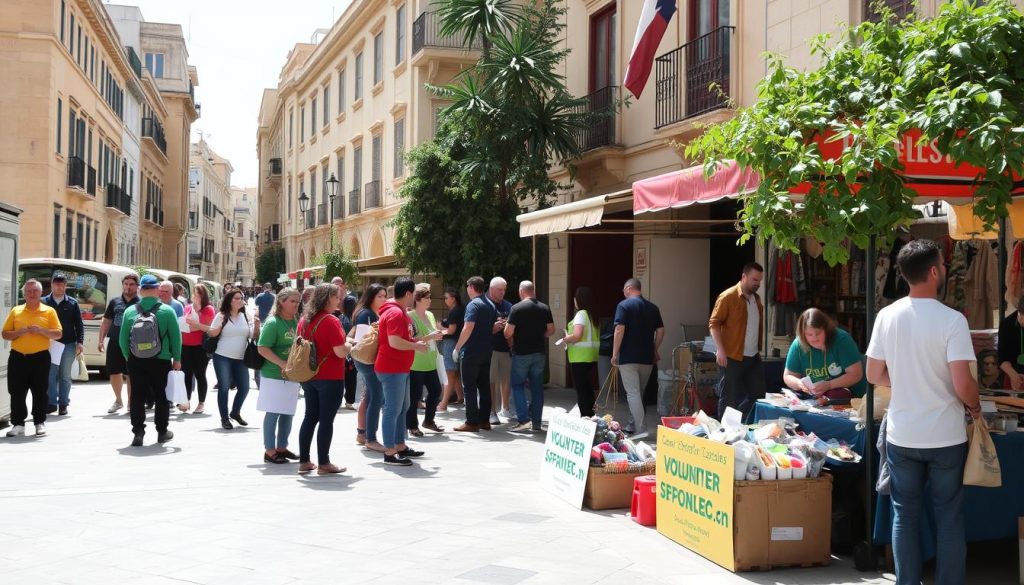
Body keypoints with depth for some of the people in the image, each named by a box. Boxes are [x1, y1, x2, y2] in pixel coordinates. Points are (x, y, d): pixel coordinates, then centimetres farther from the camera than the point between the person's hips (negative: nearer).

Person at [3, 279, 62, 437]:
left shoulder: (49, 311, 3)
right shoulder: (15, 311, 8)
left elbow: (58, 334, -1)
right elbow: (5, 334, 7)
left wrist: (41, 330, -16)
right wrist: (20, 332, -12)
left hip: (40, 357, -2)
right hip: (18, 357, 2)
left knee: (39, 392, 3)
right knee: (17, 392, 1)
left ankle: (40, 423, 12)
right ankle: (18, 424, 8)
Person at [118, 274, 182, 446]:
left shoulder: (130, 311, -2)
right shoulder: (167, 311, -7)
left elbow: (122, 339, 2)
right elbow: (176, 337, -4)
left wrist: (129, 357, 15)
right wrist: (177, 359, 6)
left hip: (136, 362, 1)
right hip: (161, 361, -1)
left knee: (137, 396, 6)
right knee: (161, 396, 11)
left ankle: (138, 432, 2)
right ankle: (162, 431, 19)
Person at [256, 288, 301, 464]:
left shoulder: (297, 322, 7)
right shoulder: (273, 323, -12)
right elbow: (262, 349, -17)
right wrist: (282, 364, -23)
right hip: (275, 375, -7)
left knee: (288, 413, 13)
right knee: (273, 413, -2)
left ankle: (282, 447, 25)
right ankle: (269, 451, 6)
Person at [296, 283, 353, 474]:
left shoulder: (305, 320, 7)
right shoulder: (330, 321, -16)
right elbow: (341, 352, -19)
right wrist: (349, 344, 0)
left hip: (309, 377, 8)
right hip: (330, 378, -7)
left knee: (310, 417, 13)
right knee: (326, 420, -1)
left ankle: (304, 461, 16)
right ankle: (323, 464, 4)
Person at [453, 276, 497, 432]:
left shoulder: (473, 305, -14)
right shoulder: (491, 305, 13)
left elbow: (468, 328, -21)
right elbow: (494, 328, 17)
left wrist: (457, 348, -16)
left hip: (471, 352, -8)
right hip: (486, 352, 8)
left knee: (469, 387, -3)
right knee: (484, 386, 11)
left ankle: (472, 422, -3)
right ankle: (484, 420, 14)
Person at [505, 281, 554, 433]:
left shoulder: (517, 308, -10)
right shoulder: (544, 308, 4)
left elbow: (508, 332, -13)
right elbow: (551, 329, 7)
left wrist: (511, 341, 7)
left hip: (521, 353, -4)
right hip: (540, 353, 4)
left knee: (518, 385, 5)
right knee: (537, 387, 10)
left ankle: (524, 420, -6)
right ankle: (536, 422, 11)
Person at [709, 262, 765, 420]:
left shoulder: (756, 299, 13)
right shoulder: (728, 297, -10)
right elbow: (714, 323, -12)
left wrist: (759, 349, 19)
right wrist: (720, 350, -19)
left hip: (754, 357, 7)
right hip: (733, 357, -7)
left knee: (758, 394, 10)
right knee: (731, 398, 0)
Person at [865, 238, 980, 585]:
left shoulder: (887, 316, -3)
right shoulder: (952, 320, -15)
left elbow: (874, 375, 4)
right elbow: (962, 384, -18)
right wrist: (975, 406, 2)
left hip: (901, 437, 3)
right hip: (945, 438, -3)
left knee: (905, 516, 12)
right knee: (949, 519, 9)